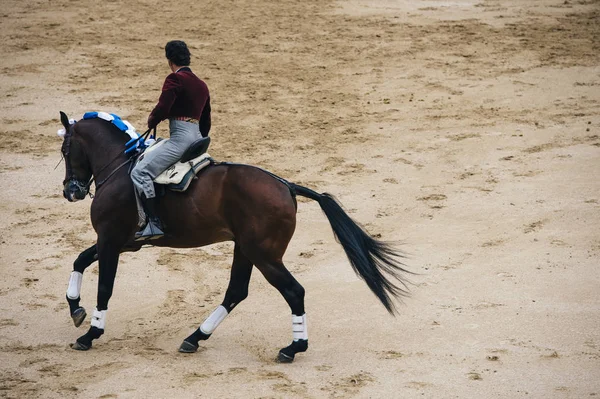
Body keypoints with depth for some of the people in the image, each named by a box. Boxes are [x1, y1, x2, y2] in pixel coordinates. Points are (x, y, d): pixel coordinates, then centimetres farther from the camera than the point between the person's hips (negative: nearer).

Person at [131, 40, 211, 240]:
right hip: (196, 138, 10)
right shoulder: (202, 85, 17)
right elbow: (206, 123, 23)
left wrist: (151, 121, 2)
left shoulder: (175, 79, -9)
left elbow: (162, 109, -19)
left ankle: (153, 224, -27)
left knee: (140, 172, -18)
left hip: (180, 138, -10)